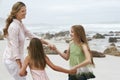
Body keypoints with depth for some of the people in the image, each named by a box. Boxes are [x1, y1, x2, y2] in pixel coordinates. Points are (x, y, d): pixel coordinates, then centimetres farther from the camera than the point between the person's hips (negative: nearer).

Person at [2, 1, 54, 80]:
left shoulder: (21, 25, 7)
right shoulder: (14, 26, -22)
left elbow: (32, 36, 12)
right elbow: (14, 47, -24)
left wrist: (47, 43, 5)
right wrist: (20, 66, -23)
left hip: (18, 58, 9)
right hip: (12, 59, -9)